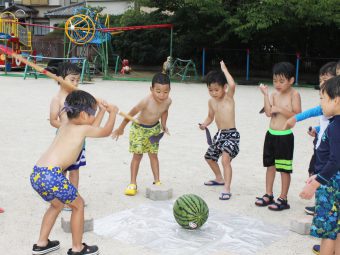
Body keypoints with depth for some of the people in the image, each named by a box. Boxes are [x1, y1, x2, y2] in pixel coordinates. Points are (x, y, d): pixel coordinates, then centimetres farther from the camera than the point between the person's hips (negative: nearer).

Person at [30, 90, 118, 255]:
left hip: (36, 174, 9)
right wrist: (113, 112, 26)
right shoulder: (82, 128, 0)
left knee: (57, 204, 30)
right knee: (78, 204, 11)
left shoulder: (65, 125, 22)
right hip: (51, 175, -8)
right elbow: (106, 131, 15)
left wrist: (102, 110, 40)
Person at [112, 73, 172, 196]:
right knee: (137, 155, -1)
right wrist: (121, 129, -12)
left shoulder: (168, 101, -19)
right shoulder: (146, 101, -34)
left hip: (154, 128, 4)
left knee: (153, 154, 10)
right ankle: (133, 184, 7)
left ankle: (157, 181, 19)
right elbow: (131, 114, -21)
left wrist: (163, 125, -3)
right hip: (139, 128, -4)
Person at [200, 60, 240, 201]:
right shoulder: (211, 101, 6)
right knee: (209, 157, 22)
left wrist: (224, 69, -22)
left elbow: (232, 85, -33)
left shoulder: (228, 96, -11)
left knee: (226, 159, -26)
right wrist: (204, 124, -2)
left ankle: (226, 189, -23)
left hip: (231, 134, -8)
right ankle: (219, 178, 47)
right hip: (219, 134, 8)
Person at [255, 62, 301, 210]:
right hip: (271, 134, 6)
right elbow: (268, 113, -8)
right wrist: (265, 95, -12)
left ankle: (283, 199, 11)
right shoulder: (274, 94, 5)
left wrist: (280, 109, -19)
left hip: (285, 137, -6)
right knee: (270, 165, 15)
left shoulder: (294, 94, -8)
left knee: (284, 169, 2)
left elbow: (297, 115, -15)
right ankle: (268, 195, 27)